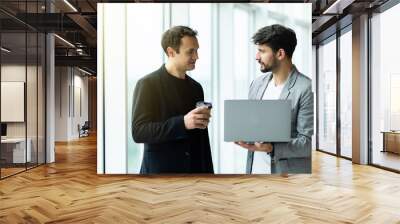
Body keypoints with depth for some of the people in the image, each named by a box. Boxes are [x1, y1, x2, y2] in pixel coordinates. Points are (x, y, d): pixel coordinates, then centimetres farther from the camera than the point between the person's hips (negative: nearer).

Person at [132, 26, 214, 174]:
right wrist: (182, 123, -24)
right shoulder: (148, 84, -7)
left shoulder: (196, 87, 9)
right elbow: (138, 132, -14)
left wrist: (208, 171, 9)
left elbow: (202, 137, 12)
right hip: (160, 169, -5)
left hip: (195, 169, 5)